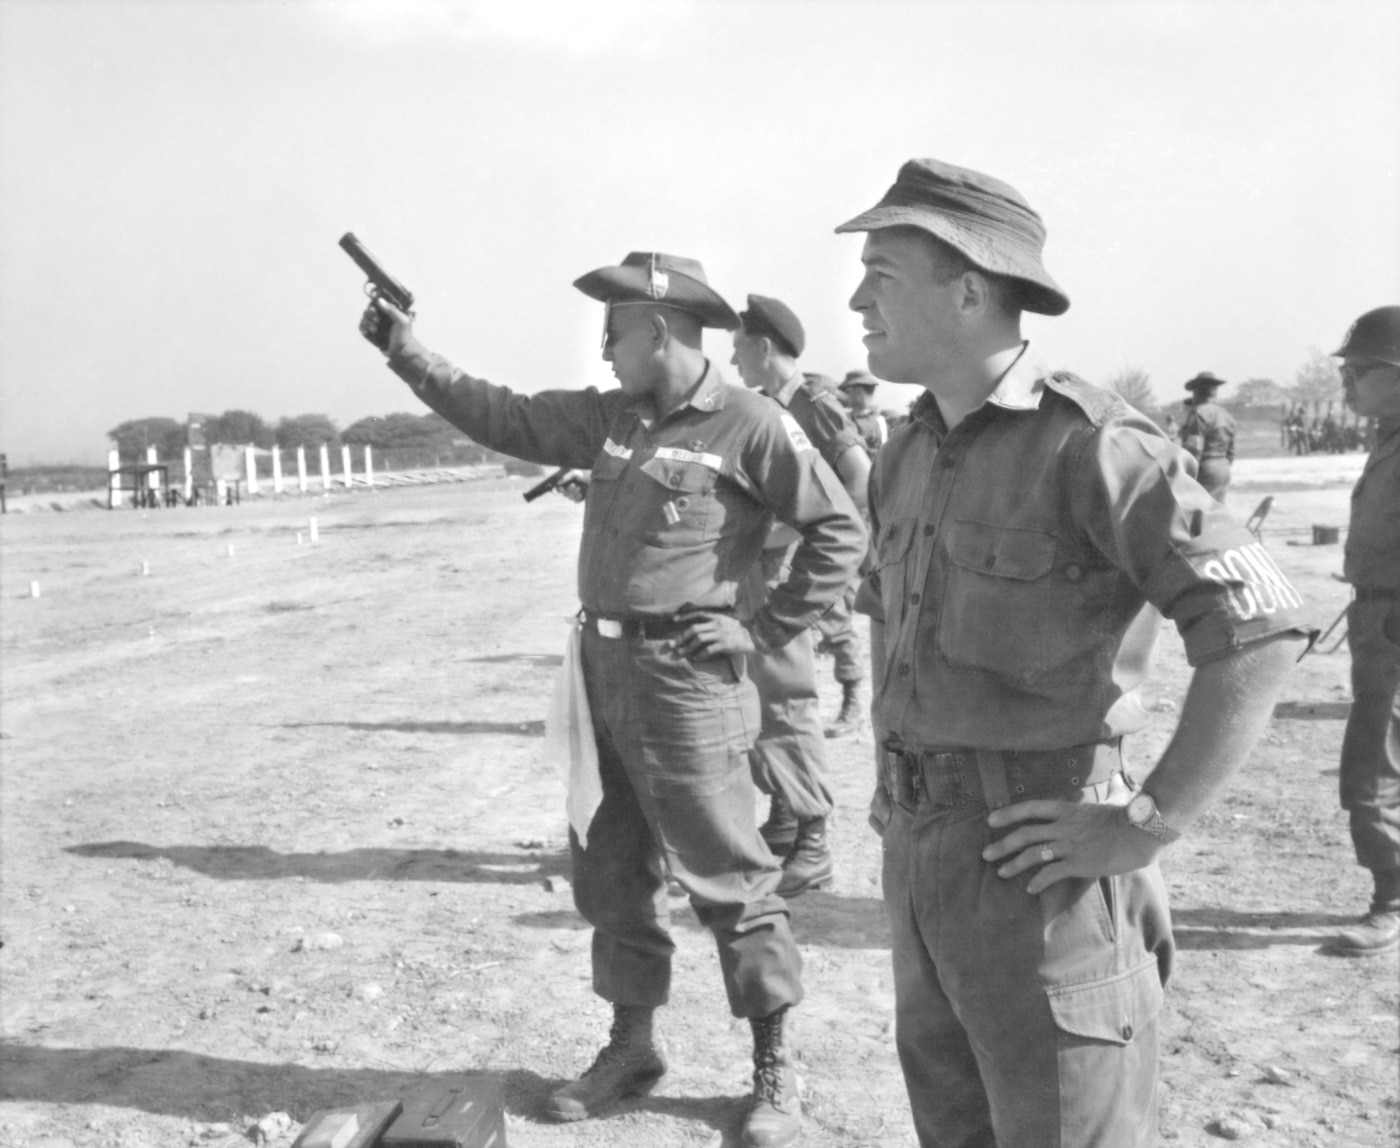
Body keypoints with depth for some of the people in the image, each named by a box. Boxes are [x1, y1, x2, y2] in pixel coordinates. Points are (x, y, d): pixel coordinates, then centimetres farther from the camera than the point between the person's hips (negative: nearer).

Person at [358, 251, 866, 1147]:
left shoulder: (750, 425, -11)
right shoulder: (607, 417, 10)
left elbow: (841, 531, -9)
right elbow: (503, 418, 15)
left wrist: (764, 632, -11)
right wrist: (406, 349, 12)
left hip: (684, 682, -7)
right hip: (601, 670, 8)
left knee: (730, 880, 0)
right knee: (612, 874, 15)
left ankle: (776, 1069, 15)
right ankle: (633, 1044, 30)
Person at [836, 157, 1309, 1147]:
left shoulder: (1089, 444, -16)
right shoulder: (911, 452, 8)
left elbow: (1262, 627, -22)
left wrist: (1149, 822, -21)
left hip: (1037, 863, -8)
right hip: (919, 845, 8)